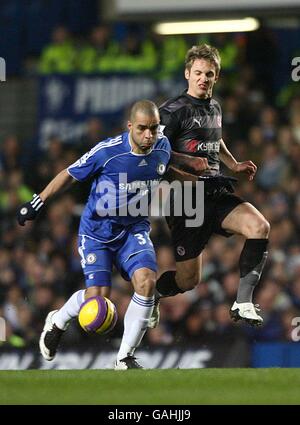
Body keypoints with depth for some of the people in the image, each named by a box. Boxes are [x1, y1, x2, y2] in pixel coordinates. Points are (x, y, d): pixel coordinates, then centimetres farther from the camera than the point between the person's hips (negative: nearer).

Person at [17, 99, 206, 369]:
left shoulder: (162, 147, -5)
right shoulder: (107, 152, -20)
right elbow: (70, 175, -5)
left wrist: (196, 164, 11)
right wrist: (38, 202, -3)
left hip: (134, 229, 4)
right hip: (97, 229, -4)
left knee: (146, 281, -22)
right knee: (97, 296, -16)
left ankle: (125, 357, -10)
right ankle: (58, 321, 20)